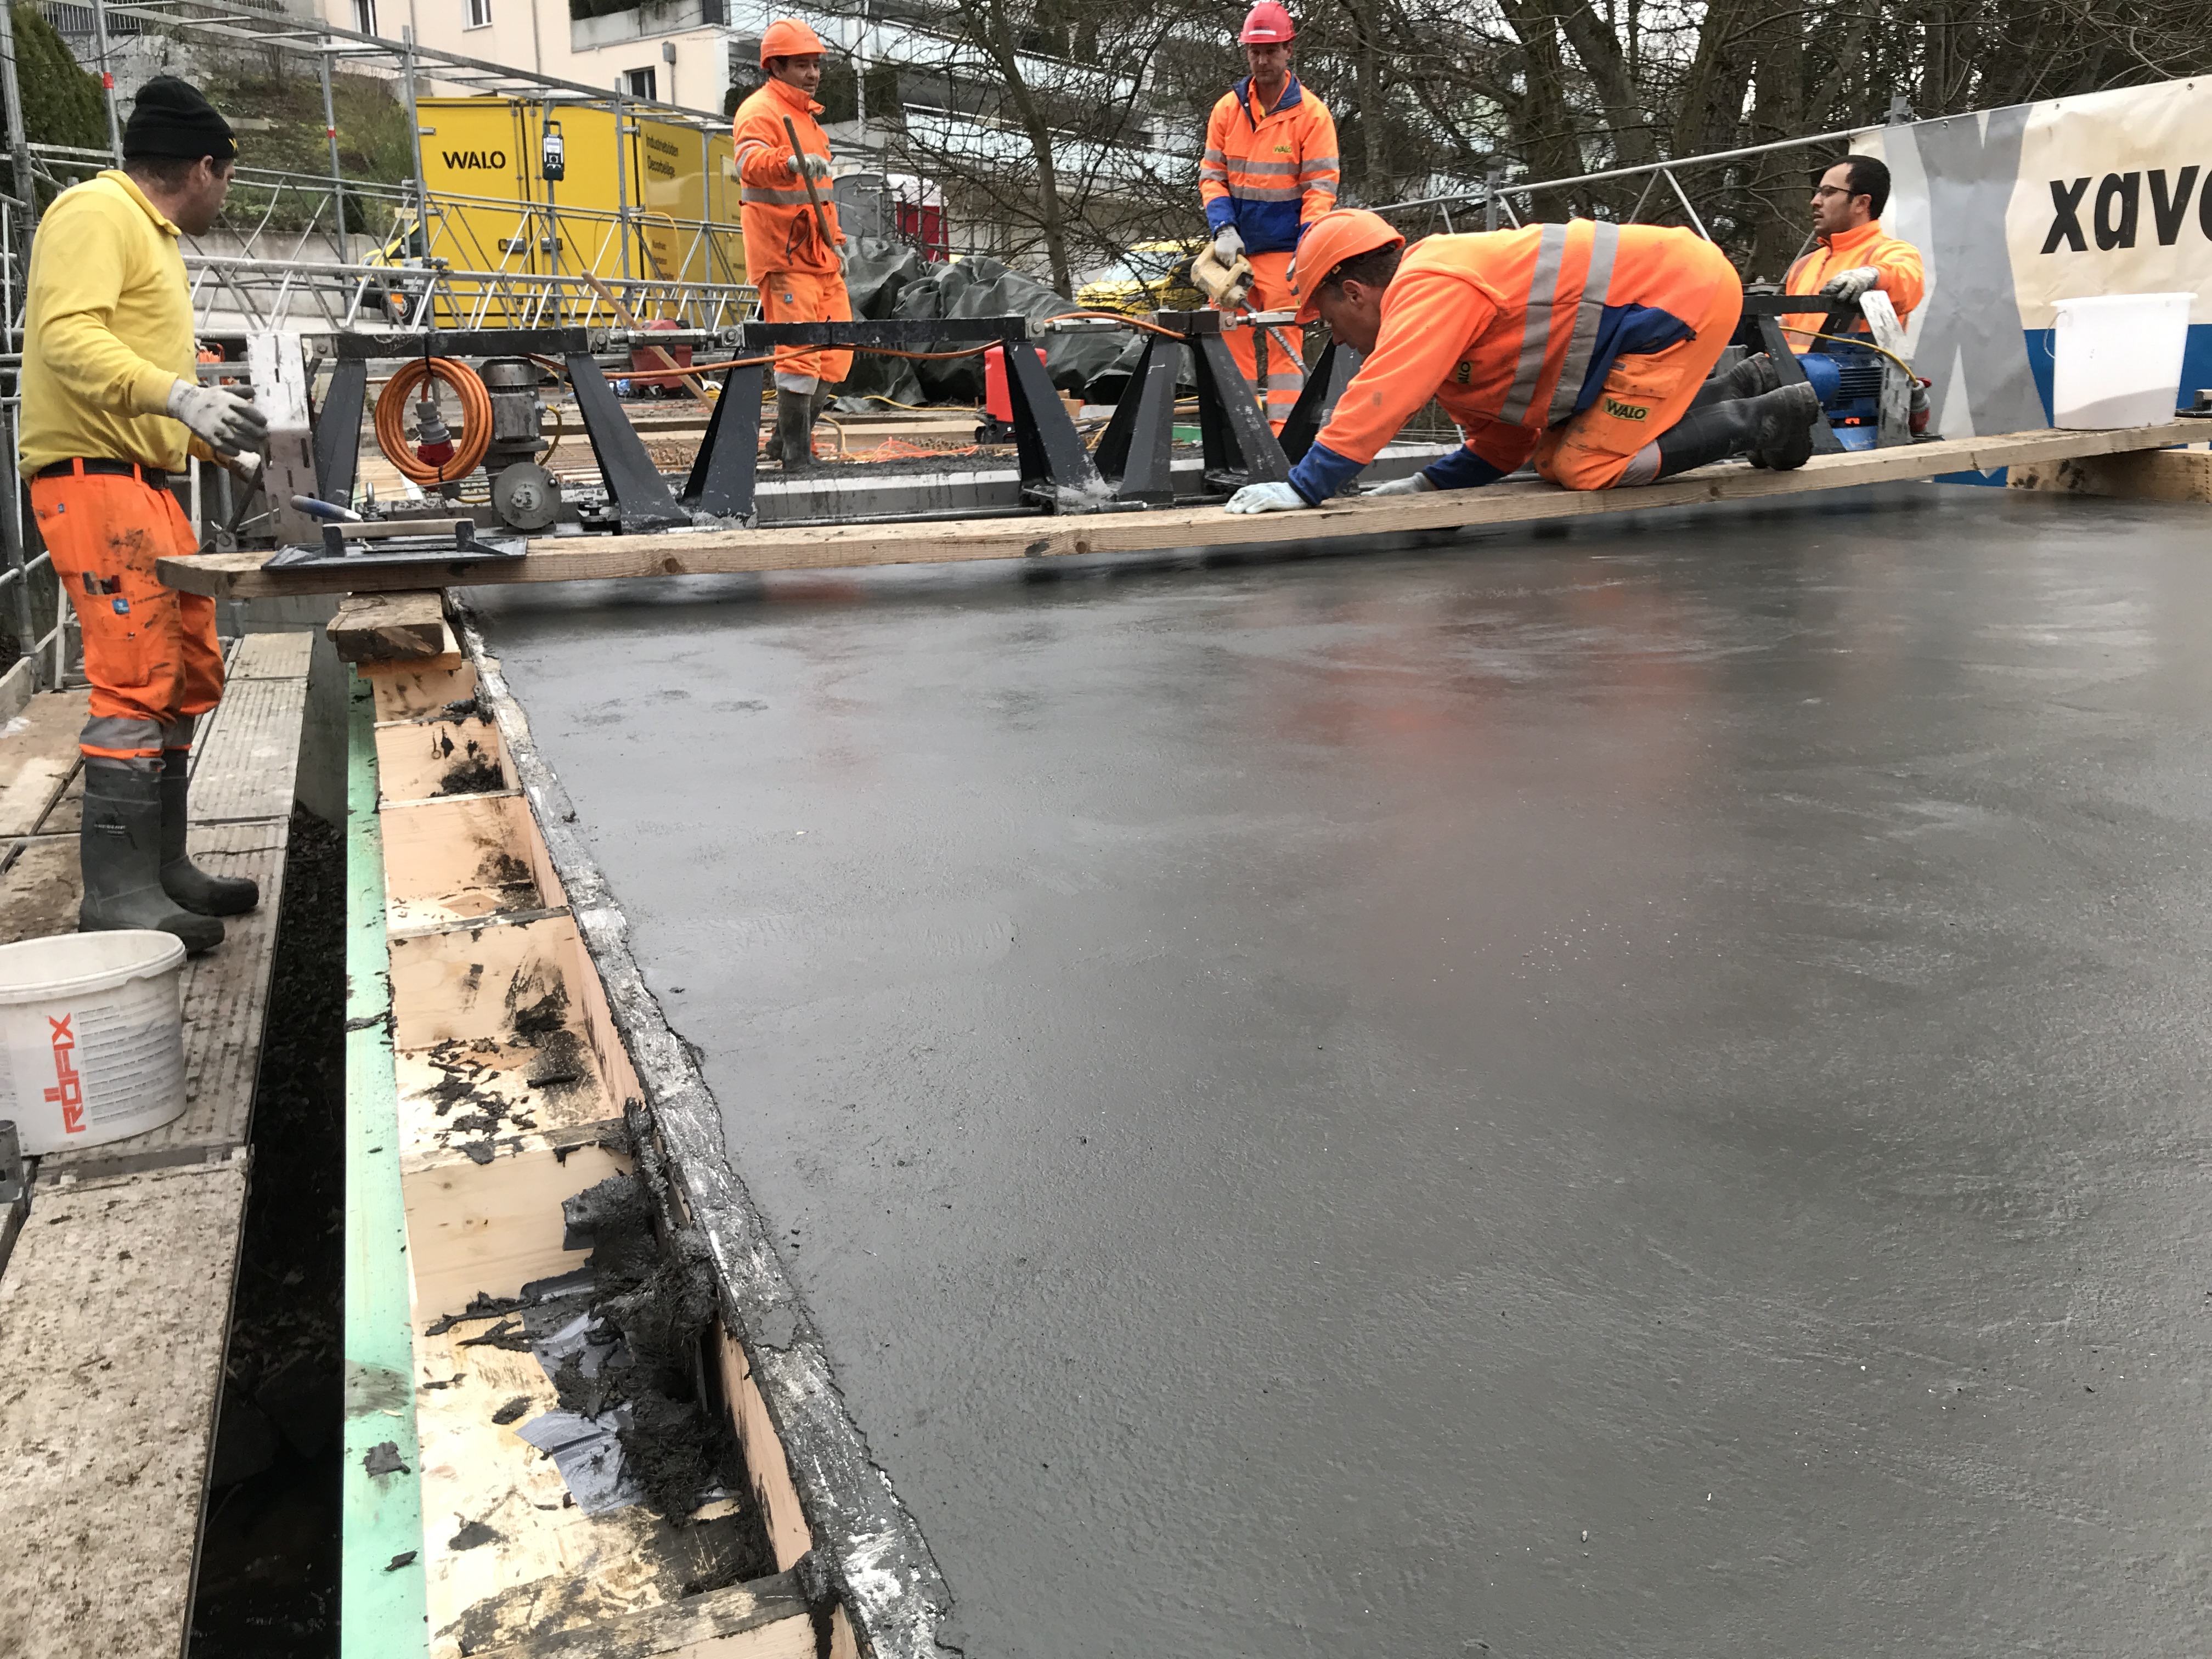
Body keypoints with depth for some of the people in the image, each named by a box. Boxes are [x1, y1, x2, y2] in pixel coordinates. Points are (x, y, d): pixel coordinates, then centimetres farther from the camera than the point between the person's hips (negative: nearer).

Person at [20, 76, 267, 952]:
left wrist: (224, 444, 34)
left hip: (146, 482, 10)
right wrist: (178, 393, -33)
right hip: (93, 479, -10)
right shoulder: (96, 212, -6)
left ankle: (162, 865, 17)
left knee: (188, 678, 10)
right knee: (138, 681, -16)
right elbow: (67, 335, -20)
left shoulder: (153, 237, 24)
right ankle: (117, 890, -13)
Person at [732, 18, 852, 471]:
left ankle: (788, 437, 21)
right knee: (800, 352, -12)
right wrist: (792, 162, -49)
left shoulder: (806, 114, 22)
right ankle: (797, 455, -5)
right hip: (782, 252, -9)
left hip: (816, 252, 9)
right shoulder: (760, 111, -8)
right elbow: (749, 162, -30)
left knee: (836, 350, 9)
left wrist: (835, 242, 23)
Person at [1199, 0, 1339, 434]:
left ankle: (1281, 432, -7)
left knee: (1283, 341, -8)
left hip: (1284, 248, -4)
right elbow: (1211, 175, 6)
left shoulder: (1311, 113, -5)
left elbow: (1320, 187, -8)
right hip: (1234, 246, 4)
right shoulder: (1227, 109, 5)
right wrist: (1222, 230, -10)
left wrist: (1306, 250, -20)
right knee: (1231, 335, 4)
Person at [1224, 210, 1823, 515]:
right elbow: (1506, 437, 14)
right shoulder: (1438, 292, 14)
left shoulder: (1428, 287, -17)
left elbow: (1380, 398, -31)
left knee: (1586, 468, -13)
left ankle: (1760, 420, -2)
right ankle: (1742, 392, 18)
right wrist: (1429, 482, 1)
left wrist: (1306, 487, -30)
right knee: (1555, 459, 9)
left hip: (1685, 293, -10)